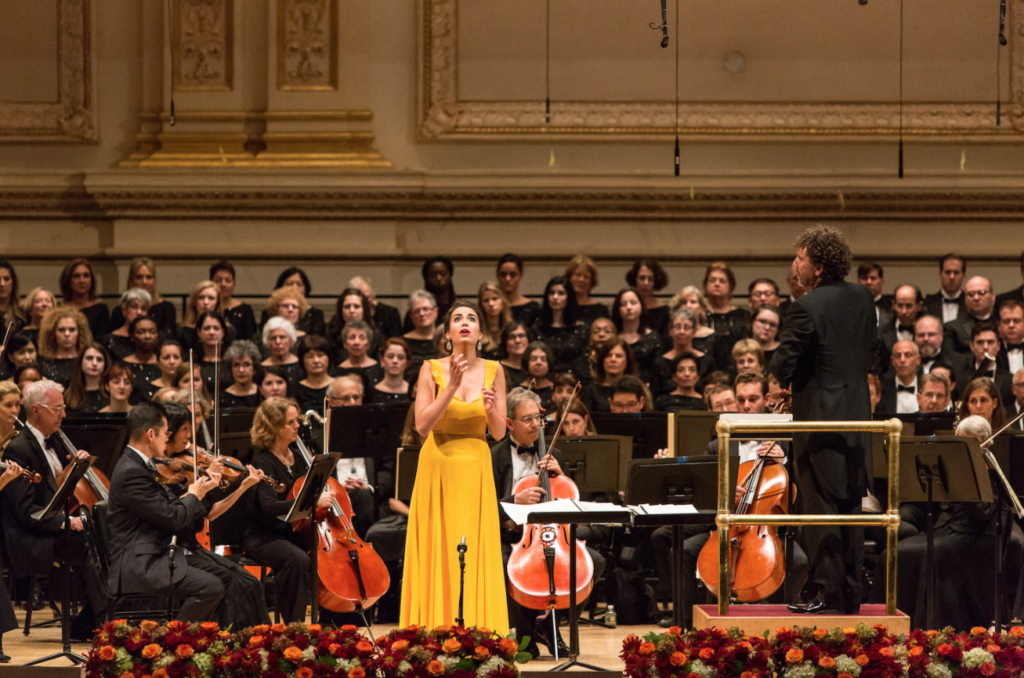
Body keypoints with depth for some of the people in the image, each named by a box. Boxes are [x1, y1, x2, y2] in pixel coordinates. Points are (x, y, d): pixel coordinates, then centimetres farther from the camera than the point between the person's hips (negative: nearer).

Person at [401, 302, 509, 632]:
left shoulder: (493, 372, 4)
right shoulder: (432, 370, -2)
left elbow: (499, 433, 4)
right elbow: (422, 425, -11)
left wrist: (491, 409, -17)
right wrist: (451, 388, -19)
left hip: (475, 469, 2)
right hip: (438, 466, -2)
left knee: (477, 552, -1)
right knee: (438, 551, -3)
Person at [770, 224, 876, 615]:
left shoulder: (807, 308, -17)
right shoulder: (862, 298, 5)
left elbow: (782, 367, -15)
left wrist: (786, 378, 6)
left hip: (820, 418, -7)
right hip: (858, 413, 7)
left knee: (821, 509, -2)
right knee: (850, 508, 12)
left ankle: (829, 594, -2)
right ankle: (851, 594, 15)